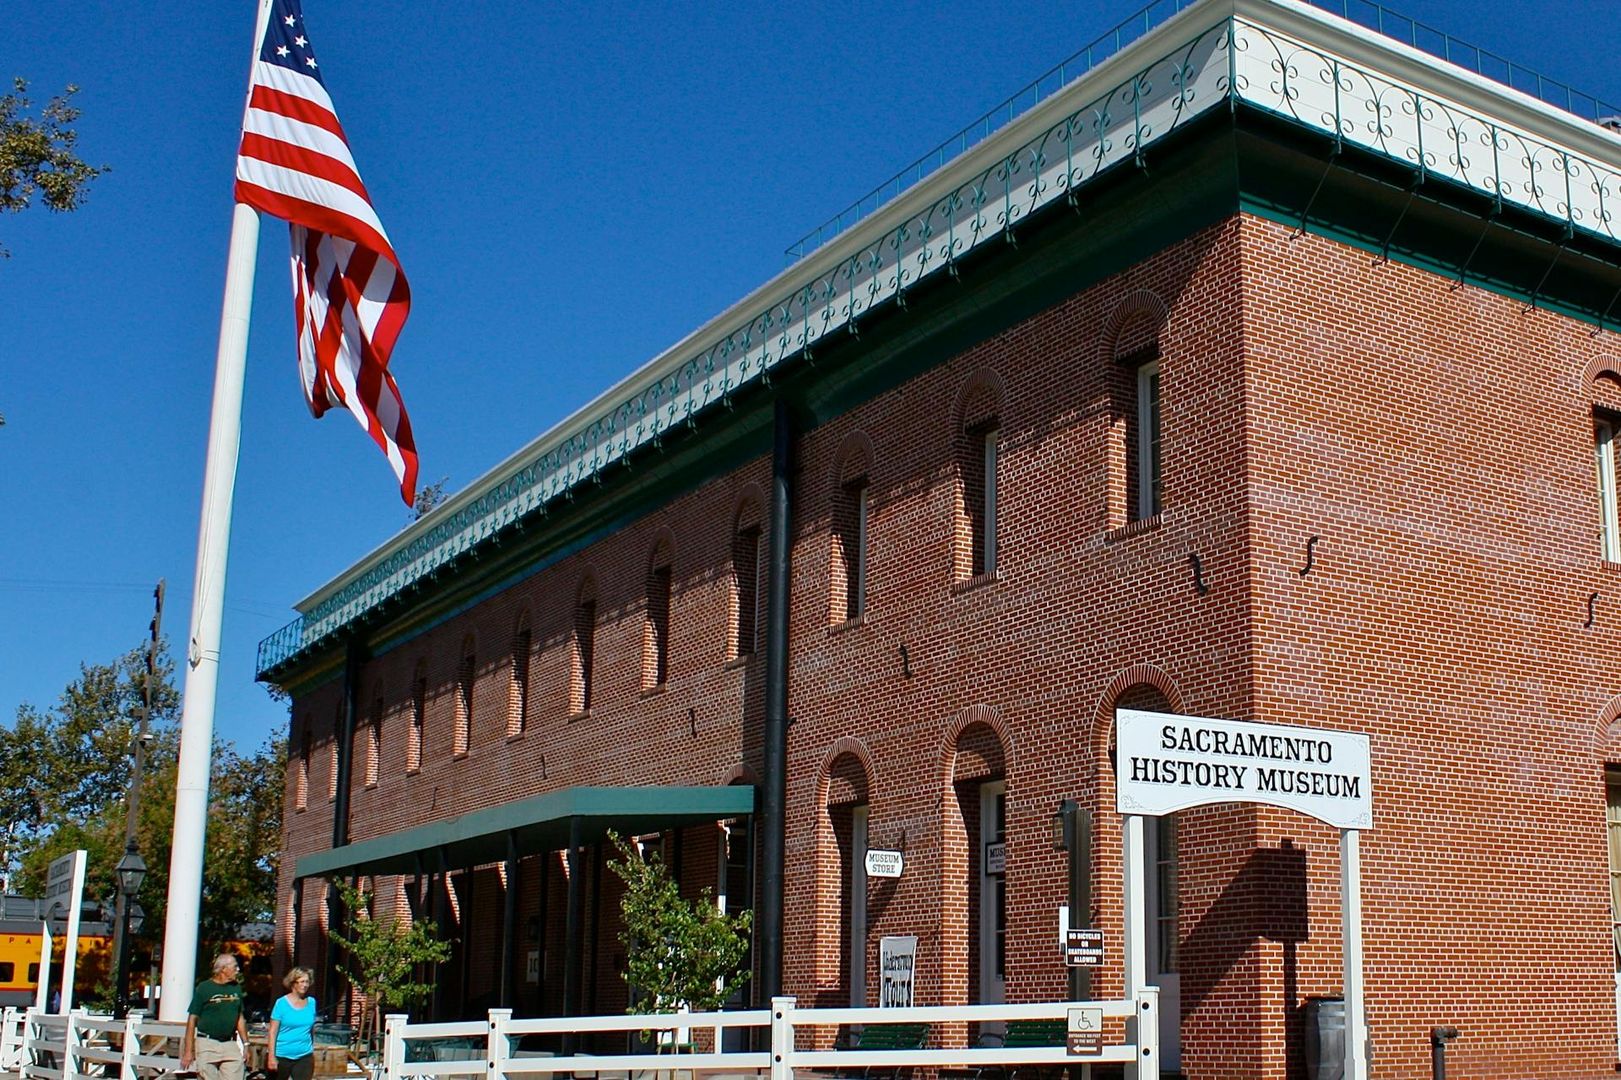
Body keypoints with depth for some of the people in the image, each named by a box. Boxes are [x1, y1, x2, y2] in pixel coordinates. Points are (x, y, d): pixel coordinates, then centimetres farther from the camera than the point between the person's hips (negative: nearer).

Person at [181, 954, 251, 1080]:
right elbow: (192, 1019, -4)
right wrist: (188, 1051, -8)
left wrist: (245, 1044, 14)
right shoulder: (204, 988, -4)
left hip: (230, 1045, 4)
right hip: (207, 1045, -4)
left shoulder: (236, 987, 11)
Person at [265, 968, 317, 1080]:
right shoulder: (282, 1003, -6)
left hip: (305, 1056, 3)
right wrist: (272, 1057, -12)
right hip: (283, 1056, -3)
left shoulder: (311, 1002, 6)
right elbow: (272, 1032, -8)